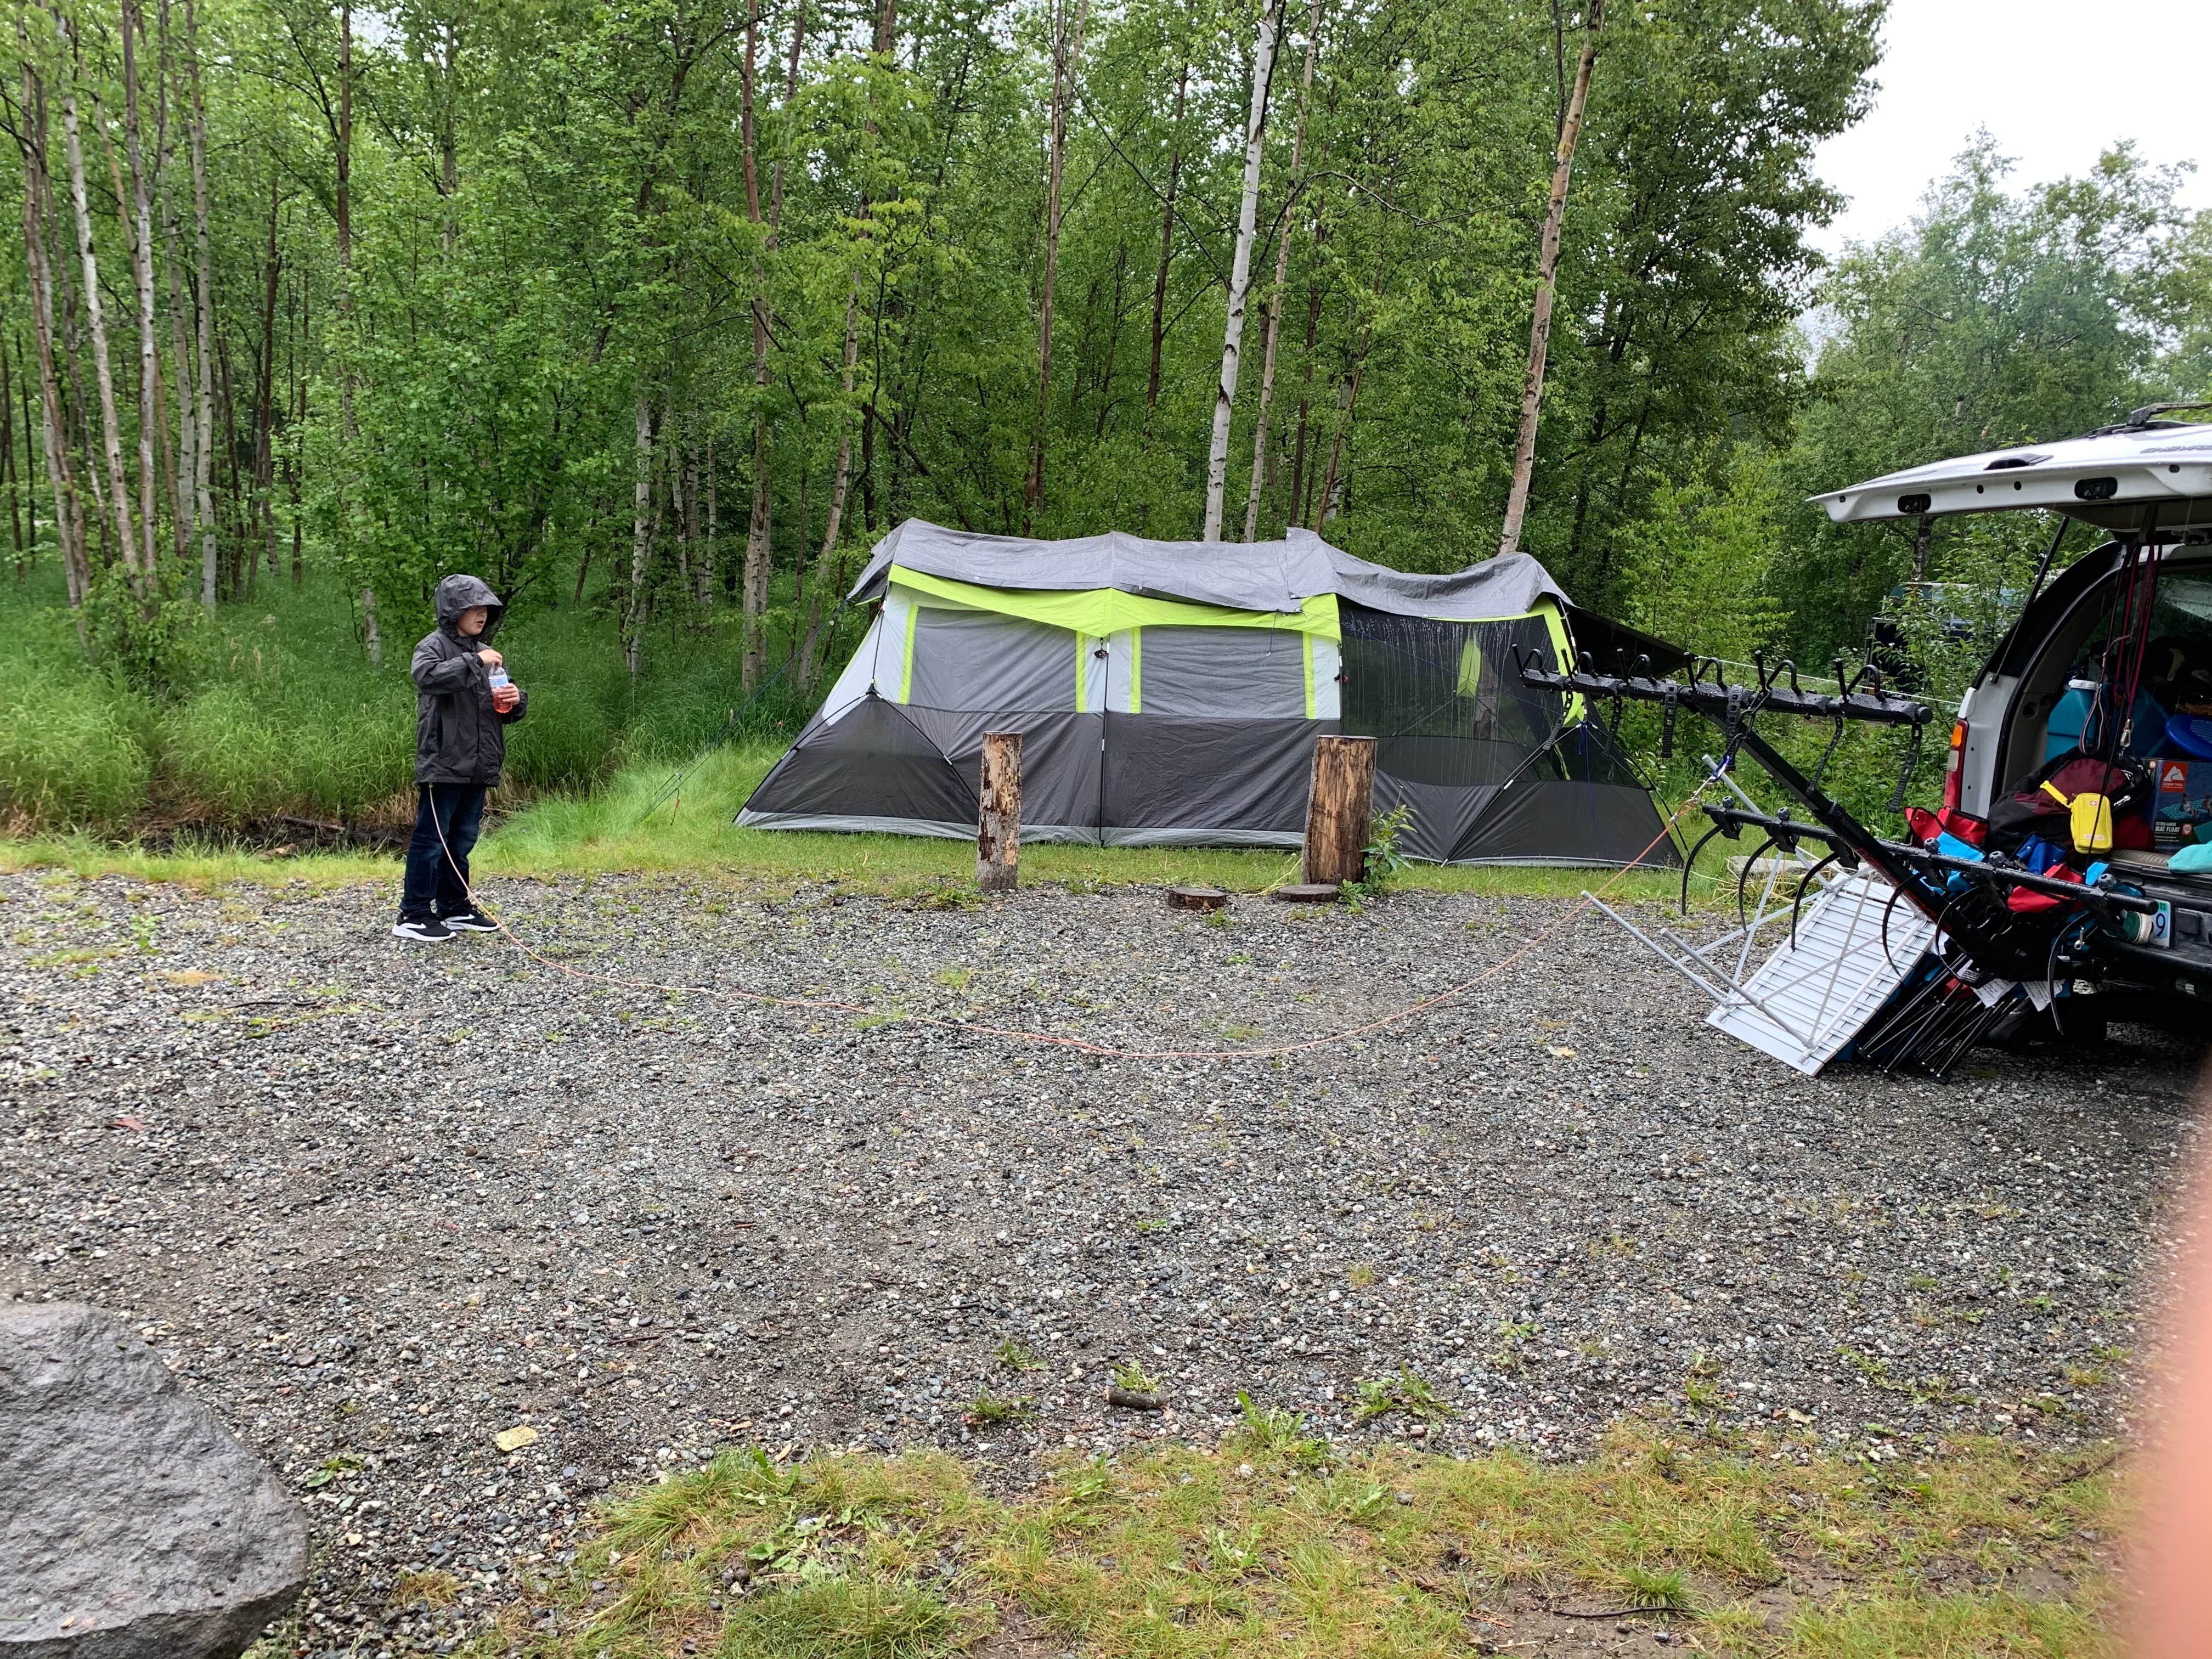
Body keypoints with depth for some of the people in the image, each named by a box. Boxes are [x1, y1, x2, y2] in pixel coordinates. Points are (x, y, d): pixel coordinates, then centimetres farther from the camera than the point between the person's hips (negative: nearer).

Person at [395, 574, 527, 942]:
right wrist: (473, 661, -28)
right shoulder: (434, 646, -4)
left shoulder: (485, 652, 17)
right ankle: (414, 915, 1)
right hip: (444, 762, -7)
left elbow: (507, 711, 21)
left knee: (463, 839, 14)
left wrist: (516, 701, -2)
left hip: (478, 766, 7)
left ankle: (455, 909, 23)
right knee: (431, 838, -4)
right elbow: (427, 676, -28)